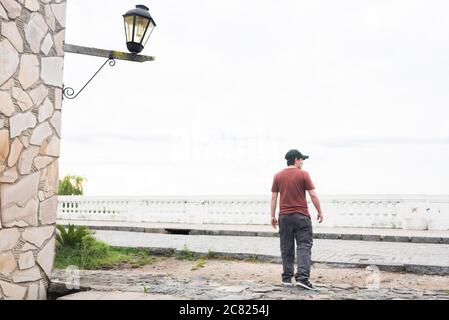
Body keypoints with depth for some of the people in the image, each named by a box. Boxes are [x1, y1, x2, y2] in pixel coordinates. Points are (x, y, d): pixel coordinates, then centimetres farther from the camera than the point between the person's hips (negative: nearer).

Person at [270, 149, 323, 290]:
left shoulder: (278, 176, 5)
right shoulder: (303, 174, -5)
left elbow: (273, 197, 5)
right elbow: (313, 195, -6)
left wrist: (272, 216, 10)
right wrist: (320, 212, 4)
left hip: (284, 217, 4)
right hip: (301, 217, -3)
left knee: (286, 249, 11)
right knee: (304, 246, -1)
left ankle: (287, 278, 15)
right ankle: (302, 277, -12)